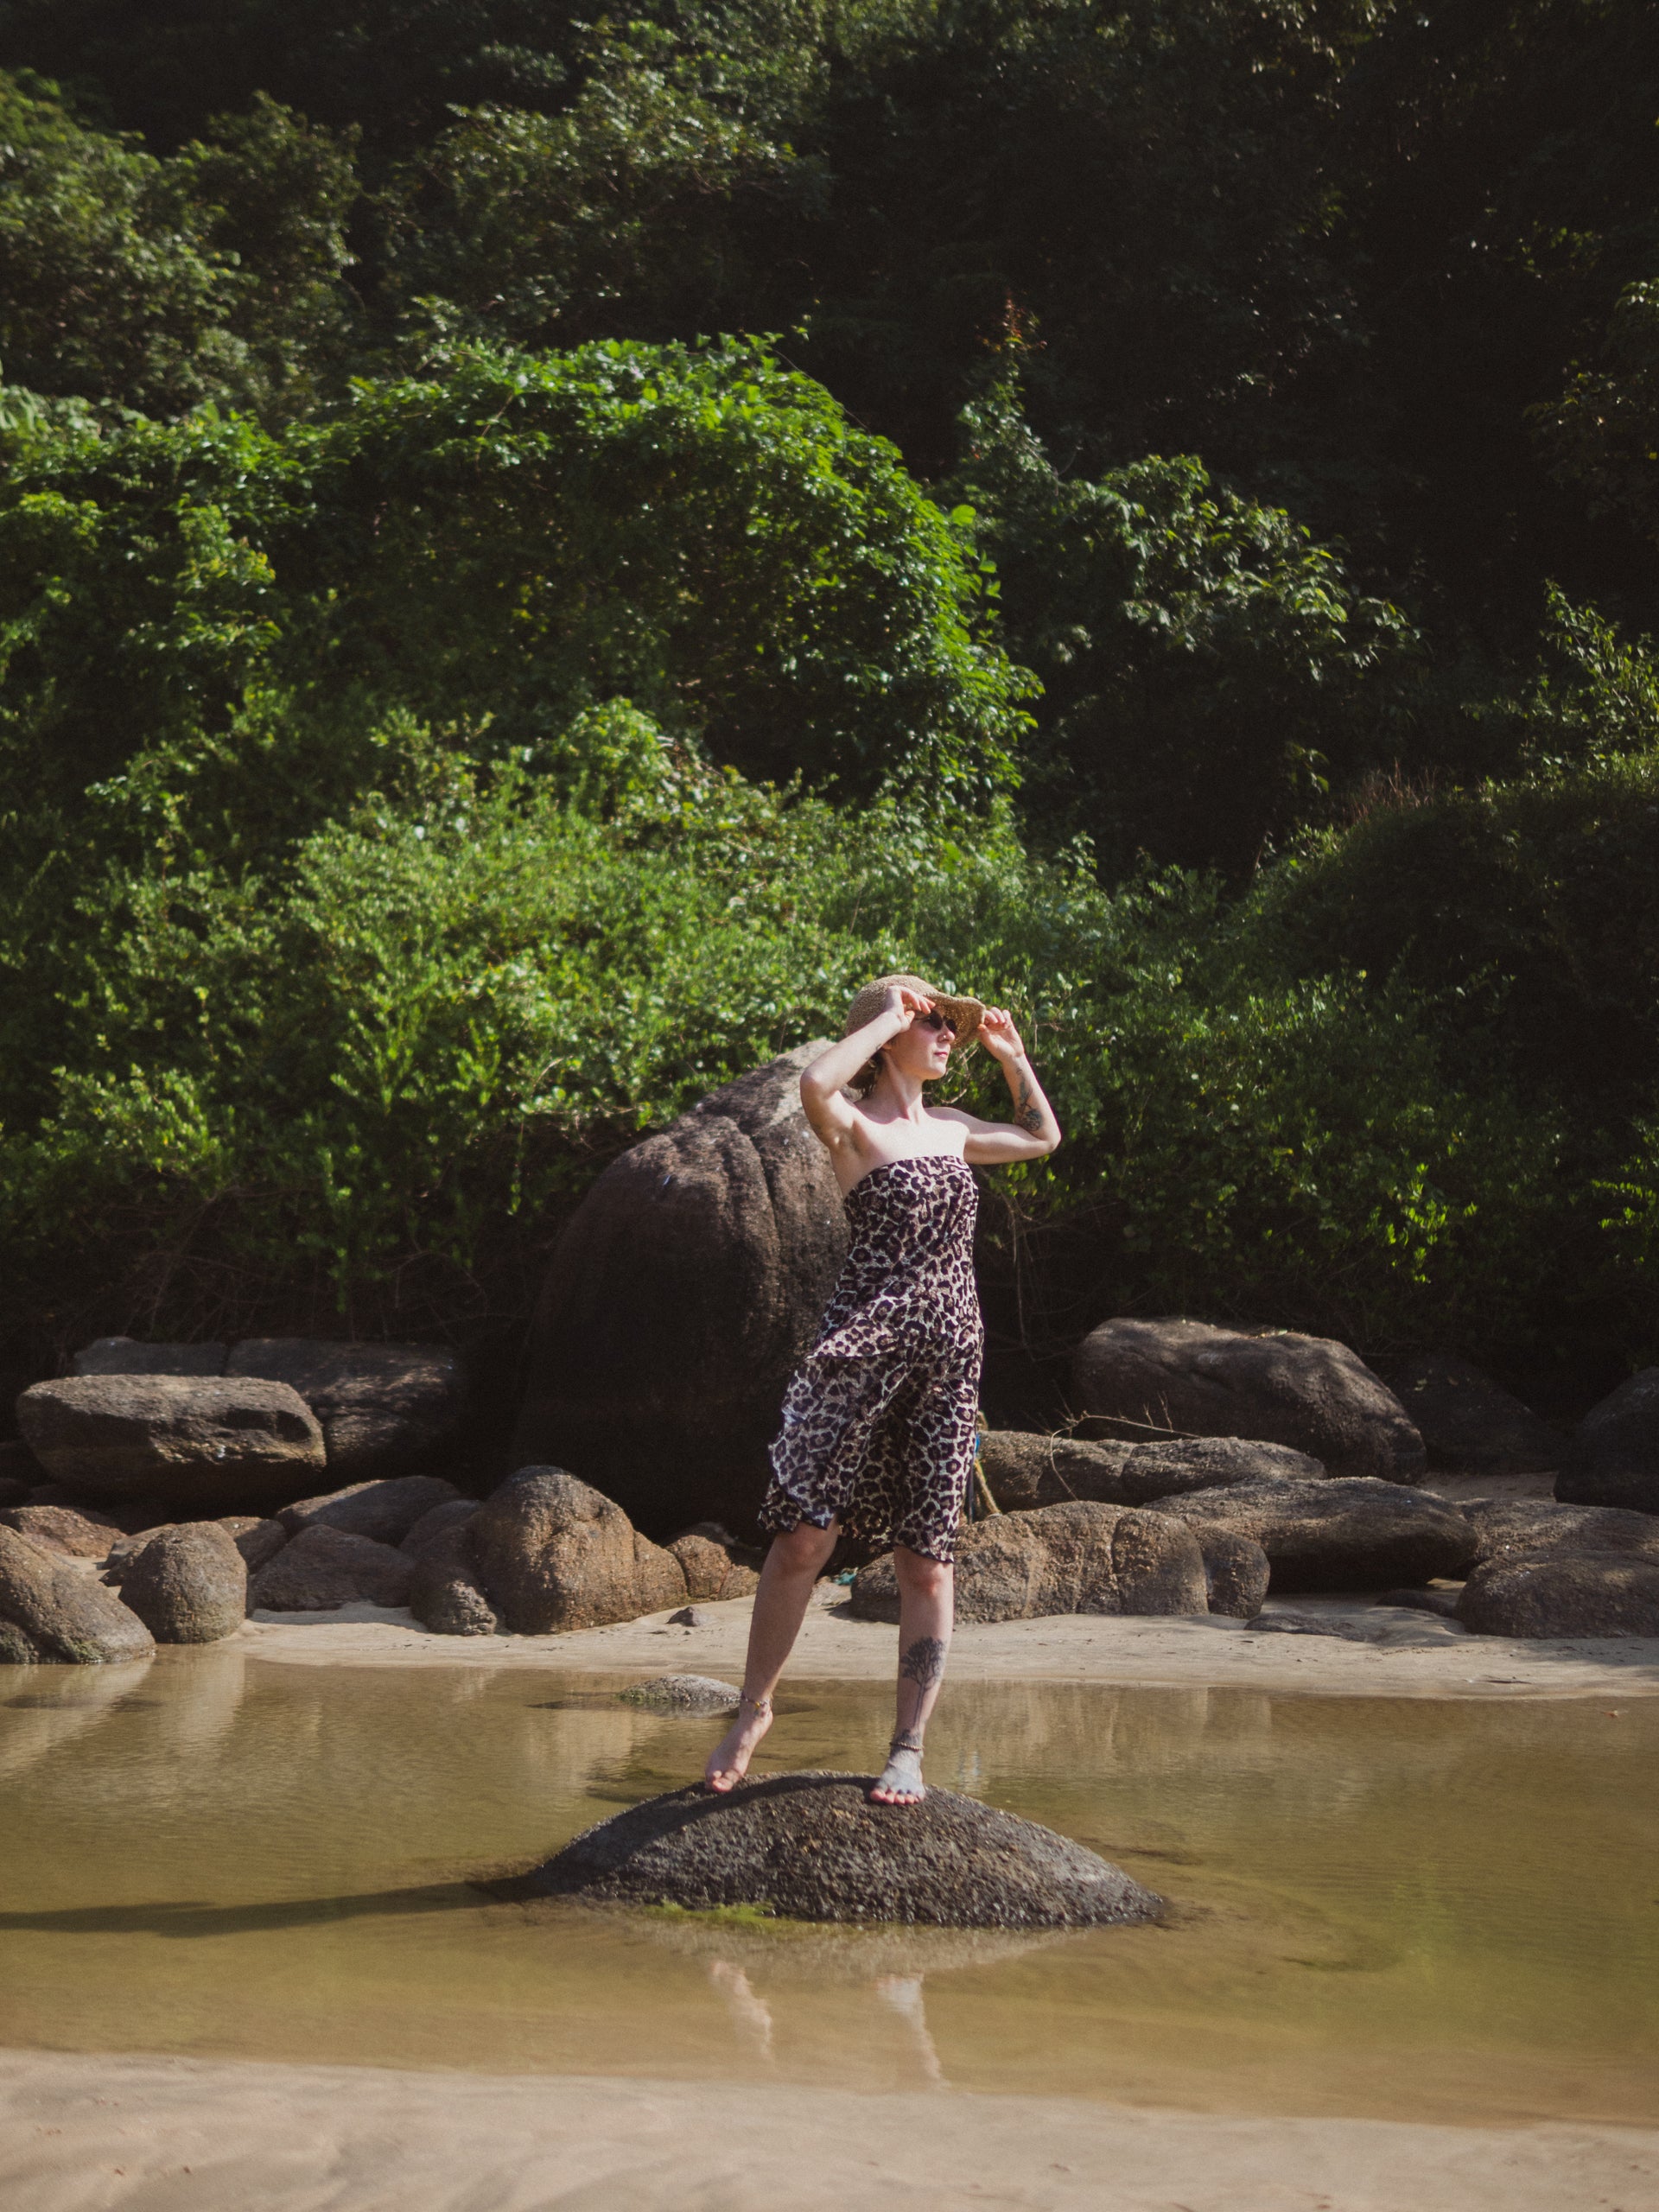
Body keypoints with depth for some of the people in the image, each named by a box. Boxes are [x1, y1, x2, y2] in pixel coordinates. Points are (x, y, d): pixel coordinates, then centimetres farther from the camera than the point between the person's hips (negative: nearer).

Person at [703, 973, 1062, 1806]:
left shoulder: (952, 1128, 19)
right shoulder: (853, 1125, 0)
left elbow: (1043, 1137, 36)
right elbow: (814, 1084, -25)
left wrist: (1011, 1055, 25)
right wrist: (887, 1016, -13)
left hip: (950, 1357, 5)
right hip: (864, 1345, -5)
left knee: (925, 1561, 2)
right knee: (805, 1535, -9)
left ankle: (908, 1748, 6)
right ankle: (754, 1708, 9)